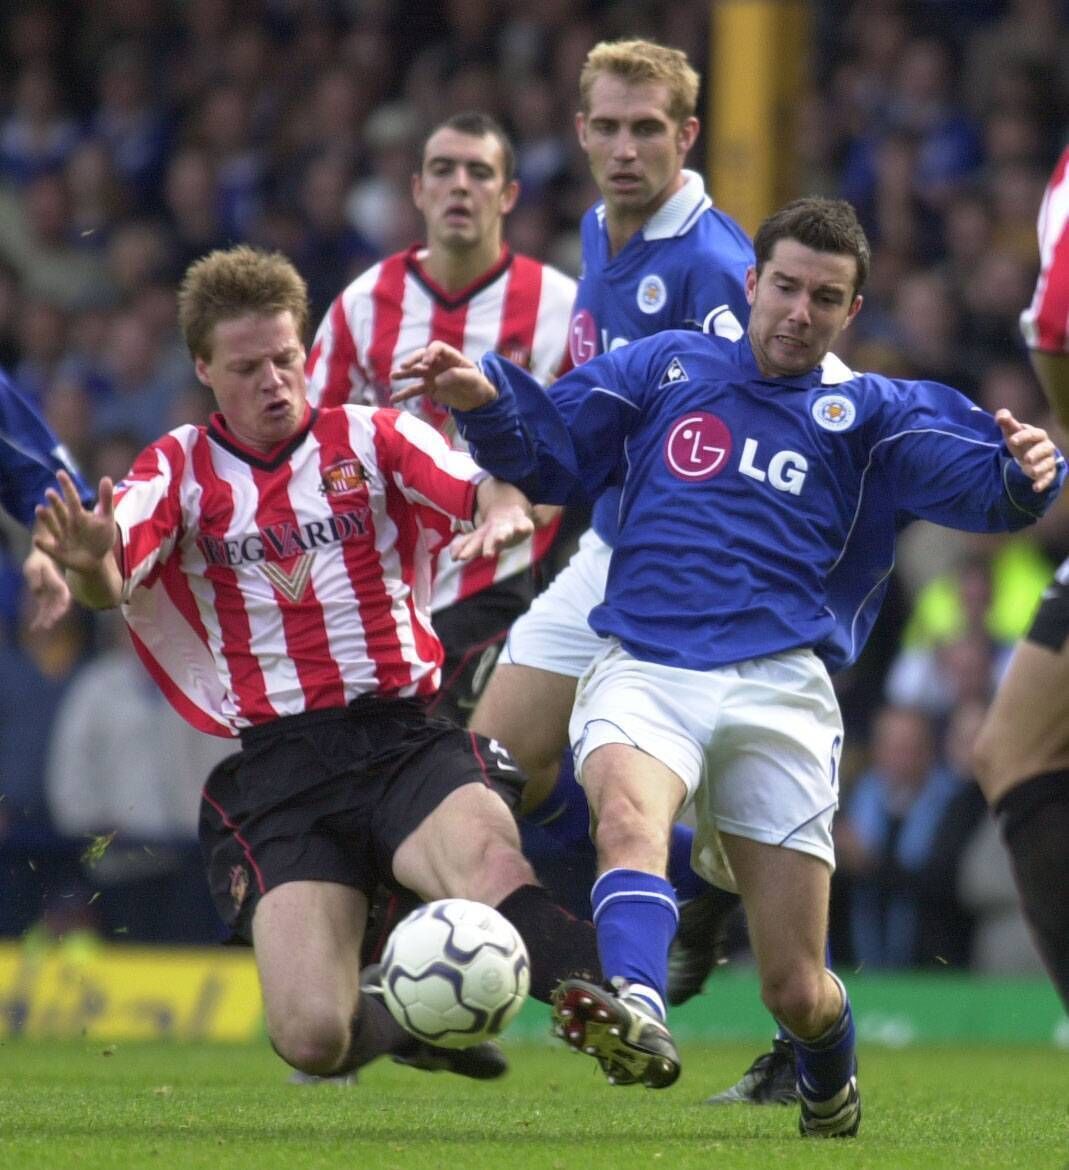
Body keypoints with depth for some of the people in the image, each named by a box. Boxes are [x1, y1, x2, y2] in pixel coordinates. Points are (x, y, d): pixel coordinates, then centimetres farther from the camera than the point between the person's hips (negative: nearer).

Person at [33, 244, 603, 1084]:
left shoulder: (371, 439, 8)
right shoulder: (180, 470, 8)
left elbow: (485, 492, -8)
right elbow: (110, 584, -9)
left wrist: (502, 506, -33)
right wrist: (89, 563, -34)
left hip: (402, 737, -1)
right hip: (275, 772, 1)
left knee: (494, 873, -37)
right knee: (314, 1041, -13)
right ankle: (397, 1019, 20)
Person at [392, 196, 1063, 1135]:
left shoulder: (872, 414, 13)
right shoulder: (668, 368, 17)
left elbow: (977, 483, -2)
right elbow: (552, 450, 16)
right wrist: (483, 397, -5)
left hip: (778, 689, 0)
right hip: (644, 670, 0)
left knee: (795, 992, -1)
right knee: (628, 801, -37)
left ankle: (831, 1090, 32)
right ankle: (636, 1014, -57)